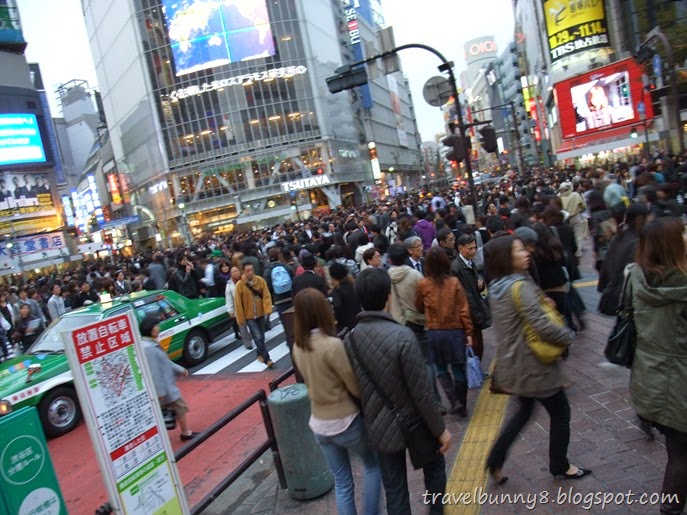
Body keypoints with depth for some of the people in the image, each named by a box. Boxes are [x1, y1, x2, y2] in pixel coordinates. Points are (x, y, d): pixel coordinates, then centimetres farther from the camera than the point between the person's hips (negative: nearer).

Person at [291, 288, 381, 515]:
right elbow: (356, 387, -17)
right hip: (346, 422, -5)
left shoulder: (298, 347, -4)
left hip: (319, 424, 5)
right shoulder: (332, 345, -25)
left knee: (342, 482, 20)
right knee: (373, 466, 23)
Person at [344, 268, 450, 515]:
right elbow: (421, 392, -22)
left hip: (379, 429, 4)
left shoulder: (349, 339, -11)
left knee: (394, 490, 17)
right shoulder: (402, 336, -27)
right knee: (434, 467, 27)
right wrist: (440, 429, -7)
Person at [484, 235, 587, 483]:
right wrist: (568, 335, -11)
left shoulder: (496, 286, 3)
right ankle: (560, 467, 33)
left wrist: (540, 300, 6)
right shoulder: (519, 286, -25)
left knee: (524, 410, 25)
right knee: (561, 414, 14)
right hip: (532, 365, -8)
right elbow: (542, 326, -29)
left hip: (514, 363, 8)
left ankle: (495, 461, 23)